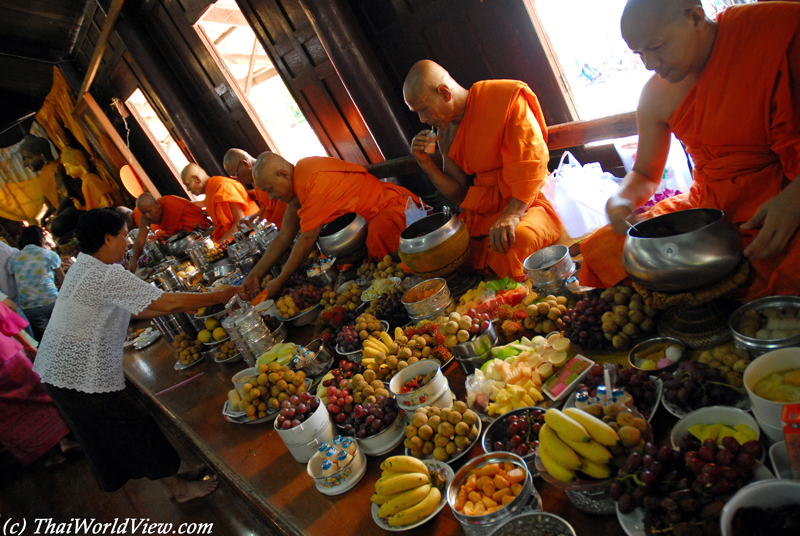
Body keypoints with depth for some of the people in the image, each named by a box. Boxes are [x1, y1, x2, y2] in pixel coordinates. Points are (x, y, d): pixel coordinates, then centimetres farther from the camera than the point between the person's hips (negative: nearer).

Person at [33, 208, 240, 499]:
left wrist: (183, 306, 5)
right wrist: (222, 296, -17)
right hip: (83, 377, -10)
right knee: (137, 429, 3)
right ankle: (177, 486, 18)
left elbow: (130, 310, 11)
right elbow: (168, 303, -27)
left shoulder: (84, 267, 10)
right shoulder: (108, 275, -24)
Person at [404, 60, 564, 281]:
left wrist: (511, 215, -31)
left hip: (526, 202, -6)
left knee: (519, 239, -38)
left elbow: (532, 159, -17)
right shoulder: (446, 133, 11)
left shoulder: (504, 98, -7)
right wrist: (426, 163, -1)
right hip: (483, 212, 6)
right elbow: (460, 194, 13)